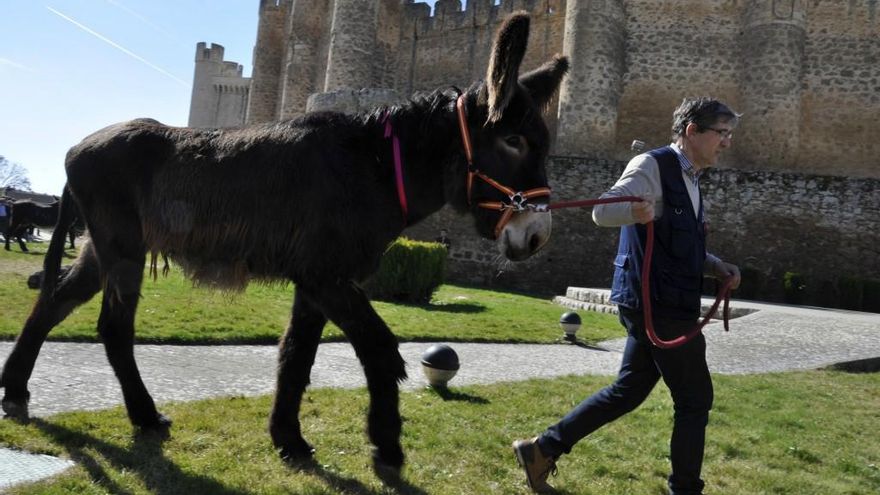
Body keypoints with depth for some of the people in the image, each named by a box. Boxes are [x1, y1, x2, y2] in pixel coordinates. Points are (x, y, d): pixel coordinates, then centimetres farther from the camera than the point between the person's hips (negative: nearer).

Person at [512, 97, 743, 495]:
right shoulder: (653, 165, -10)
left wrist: (715, 266, 10)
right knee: (695, 399, 2)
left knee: (629, 390, 14)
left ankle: (543, 449, 20)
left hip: (664, 304, 10)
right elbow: (602, 212, -21)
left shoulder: (688, 179, 20)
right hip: (657, 303, -10)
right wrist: (635, 211, -43)